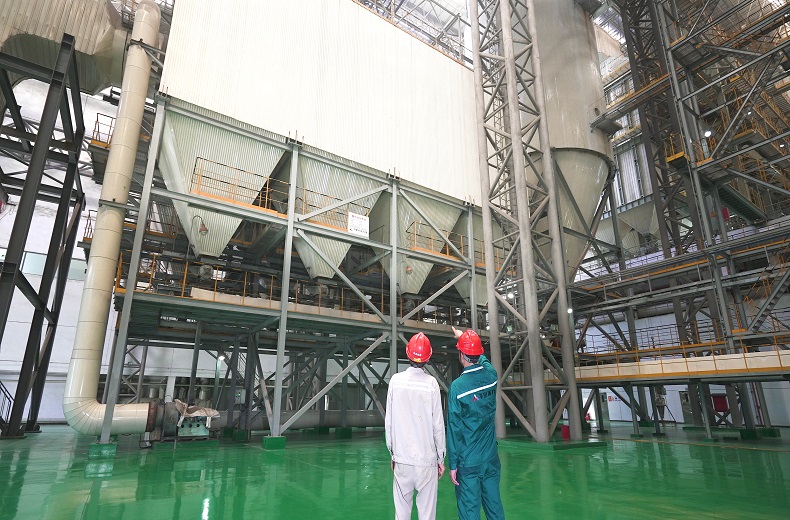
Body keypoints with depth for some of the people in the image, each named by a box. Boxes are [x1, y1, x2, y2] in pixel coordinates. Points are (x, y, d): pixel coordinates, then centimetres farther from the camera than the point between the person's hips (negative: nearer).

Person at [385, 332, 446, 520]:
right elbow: (438, 424, -5)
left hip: (401, 458, 2)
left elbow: (389, 421, 2)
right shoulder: (431, 383, -8)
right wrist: (441, 458, 7)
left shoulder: (396, 380, -3)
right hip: (427, 458, -2)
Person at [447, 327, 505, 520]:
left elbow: (454, 429, -14)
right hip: (491, 458, 5)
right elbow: (483, 358, 19)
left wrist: (452, 464, -5)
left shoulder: (457, 386, -18)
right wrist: (463, 337, 33)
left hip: (468, 462, -4)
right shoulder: (491, 375, -5)